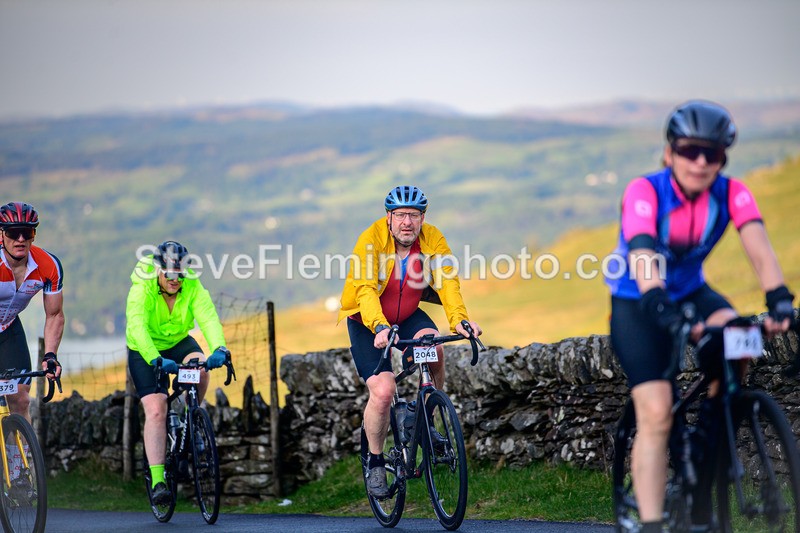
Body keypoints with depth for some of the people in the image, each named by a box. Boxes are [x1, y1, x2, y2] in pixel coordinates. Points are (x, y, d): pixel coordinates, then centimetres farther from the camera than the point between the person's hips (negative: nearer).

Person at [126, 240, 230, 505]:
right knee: (156, 410, -18)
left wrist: (219, 349, -53)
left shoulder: (192, 286, -19)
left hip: (179, 343, 3)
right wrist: (156, 359, -56)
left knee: (201, 369, -31)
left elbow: (208, 317, -33)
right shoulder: (142, 289, -26)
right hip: (145, 353, -3)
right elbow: (137, 326, -41)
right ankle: (157, 480, -19)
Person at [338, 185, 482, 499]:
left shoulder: (432, 240, -16)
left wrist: (458, 320, -44)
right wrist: (380, 328, -52)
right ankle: (375, 462, 6)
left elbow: (446, 282, -26)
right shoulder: (371, 240, -26)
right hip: (367, 322, -3)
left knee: (433, 349, -30)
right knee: (383, 391, -18)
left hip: (408, 315, 3)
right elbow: (365, 290, -36)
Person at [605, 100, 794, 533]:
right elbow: (642, 254, -40)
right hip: (637, 303, -3)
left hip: (690, 291, 3)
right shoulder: (645, 192, -25)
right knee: (656, 414, -17)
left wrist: (779, 299, -48)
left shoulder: (730, 193, -15)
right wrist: (662, 309, -57)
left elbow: (757, 245, -31)